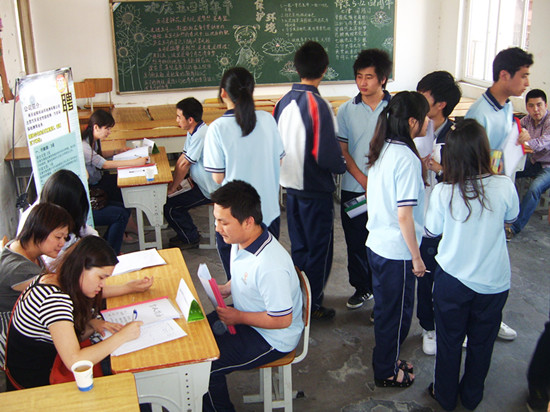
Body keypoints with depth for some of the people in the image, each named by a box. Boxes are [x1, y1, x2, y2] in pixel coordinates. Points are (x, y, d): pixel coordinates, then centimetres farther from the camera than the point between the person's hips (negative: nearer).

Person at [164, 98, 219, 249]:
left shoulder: (200, 136, -25)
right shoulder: (193, 132, 7)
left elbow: (185, 164, -21)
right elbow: (182, 158, 9)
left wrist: (173, 188, -13)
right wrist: (175, 182, -1)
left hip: (208, 190, -10)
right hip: (201, 183, 10)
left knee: (169, 206, -11)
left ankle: (191, 239, 9)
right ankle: (186, 233, 26)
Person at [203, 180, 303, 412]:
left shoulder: (271, 265, -36)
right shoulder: (241, 241, -7)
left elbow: (282, 320, -28)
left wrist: (238, 317, -20)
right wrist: (227, 288, -4)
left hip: (272, 339, -9)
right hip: (242, 316, 9)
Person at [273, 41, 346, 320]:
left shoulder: (283, 102, 1)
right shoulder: (318, 105, -21)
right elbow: (327, 156, -24)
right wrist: (342, 166, -4)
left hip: (291, 186, 7)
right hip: (315, 191, -7)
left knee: (298, 247, 19)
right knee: (319, 250, 9)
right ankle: (312, 306, 19)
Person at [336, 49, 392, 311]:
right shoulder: (346, 110, 2)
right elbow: (342, 150, 1)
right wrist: (364, 180, -10)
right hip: (354, 190, 2)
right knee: (356, 242, 11)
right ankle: (362, 287, 30)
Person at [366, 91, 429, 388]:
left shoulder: (382, 150, 3)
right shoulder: (407, 159, -22)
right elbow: (404, 216, -22)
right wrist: (416, 256, -13)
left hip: (376, 243, 8)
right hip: (397, 252, -8)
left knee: (385, 308, 23)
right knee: (397, 313, 11)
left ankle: (385, 360, 41)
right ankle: (387, 373, 28)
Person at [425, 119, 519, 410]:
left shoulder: (442, 192, -20)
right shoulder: (504, 186, -17)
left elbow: (432, 230, -3)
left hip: (452, 280, -1)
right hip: (493, 282, 1)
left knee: (449, 342, 18)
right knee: (481, 343, 21)